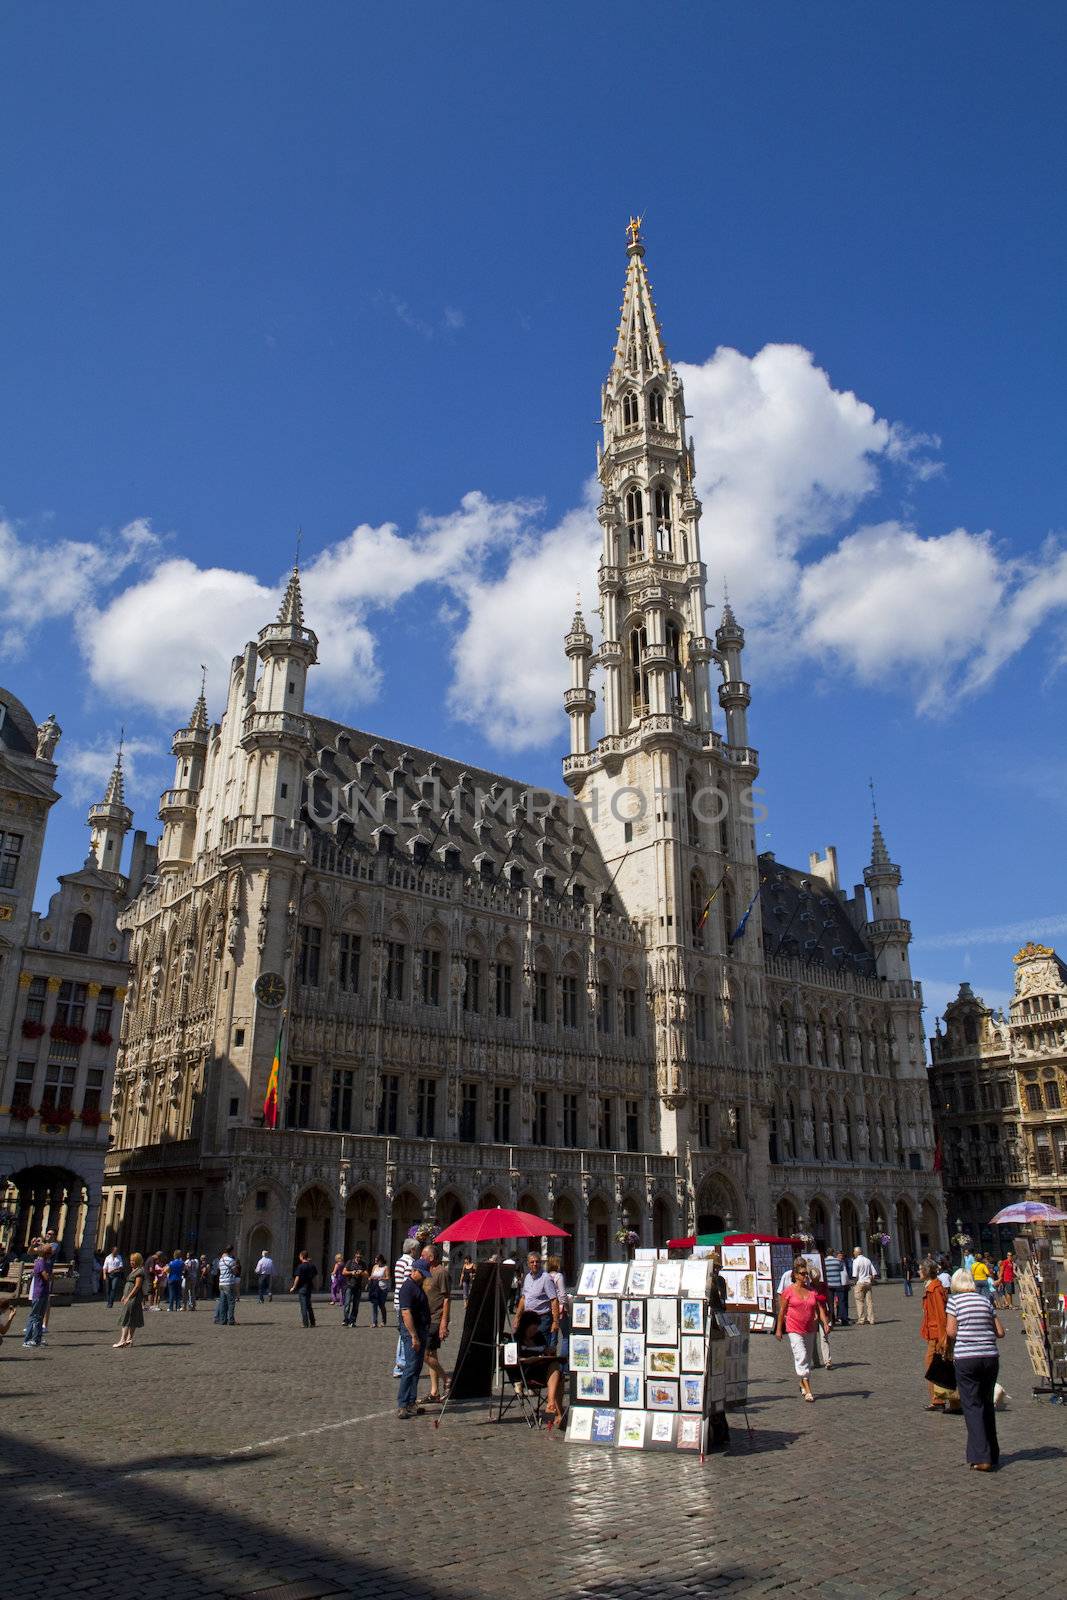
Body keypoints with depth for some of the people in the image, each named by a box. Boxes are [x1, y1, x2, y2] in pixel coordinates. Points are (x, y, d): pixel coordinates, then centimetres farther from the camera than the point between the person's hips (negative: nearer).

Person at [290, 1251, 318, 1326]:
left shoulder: (300, 1266, -15)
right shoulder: (312, 1265, 3)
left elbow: (297, 1278, -17)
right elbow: (316, 1275, 10)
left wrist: (294, 1287, -7)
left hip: (302, 1288, -6)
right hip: (309, 1287, 6)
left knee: (304, 1306, 0)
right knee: (309, 1306, 18)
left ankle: (306, 1324, 0)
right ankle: (312, 1323, 22)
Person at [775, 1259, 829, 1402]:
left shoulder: (812, 1291, 5)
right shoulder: (789, 1291, -6)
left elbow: (819, 1309, 4)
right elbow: (782, 1310, -1)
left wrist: (825, 1323, -12)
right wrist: (779, 1329, 0)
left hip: (809, 1330, 5)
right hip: (794, 1329, -5)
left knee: (807, 1359, 14)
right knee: (801, 1358, -13)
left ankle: (803, 1385, 33)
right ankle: (808, 1391, -14)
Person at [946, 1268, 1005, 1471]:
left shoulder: (954, 1300, -1)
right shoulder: (985, 1300, 8)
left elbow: (951, 1332, -6)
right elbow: (1000, 1332, 7)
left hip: (966, 1358, -4)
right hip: (990, 1357, 4)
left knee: (972, 1406, 1)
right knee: (987, 1404, 17)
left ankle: (981, 1458, -5)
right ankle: (992, 1454, 26)